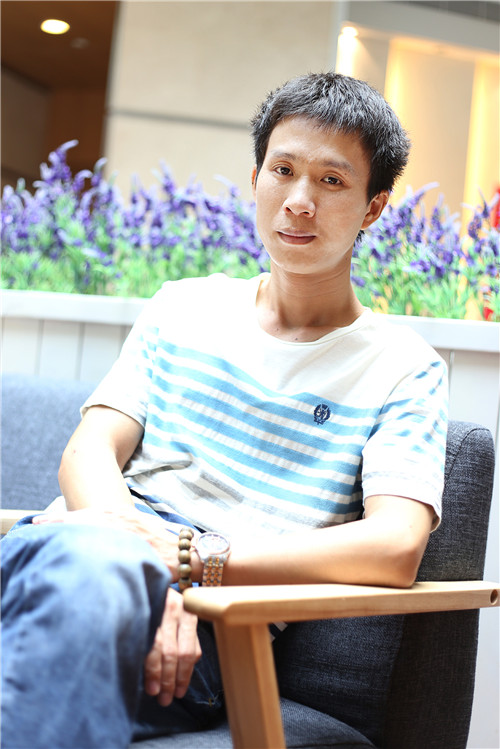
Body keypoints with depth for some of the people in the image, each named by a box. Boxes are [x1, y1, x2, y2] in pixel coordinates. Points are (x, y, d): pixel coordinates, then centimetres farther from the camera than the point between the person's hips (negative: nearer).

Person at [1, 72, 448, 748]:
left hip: (207, 623, -3)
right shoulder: (183, 308, 21)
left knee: (88, 565, -39)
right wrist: (140, 561, -16)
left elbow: (396, 549, -7)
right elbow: (89, 451, 8)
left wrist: (184, 555, -16)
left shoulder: (404, 369, 8)